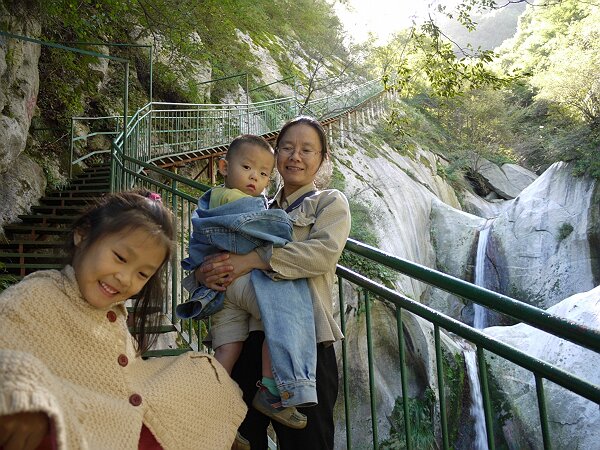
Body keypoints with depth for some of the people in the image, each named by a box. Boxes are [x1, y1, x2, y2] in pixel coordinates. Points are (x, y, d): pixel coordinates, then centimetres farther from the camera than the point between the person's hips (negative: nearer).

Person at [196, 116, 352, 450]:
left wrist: (253, 260, -21)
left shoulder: (330, 202, 7)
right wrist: (204, 271, -9)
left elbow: (325, 252, -14)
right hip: (249, 337, 5)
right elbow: (209, 247, 16)